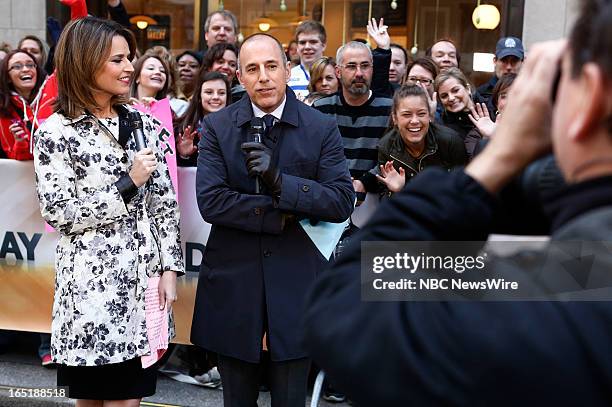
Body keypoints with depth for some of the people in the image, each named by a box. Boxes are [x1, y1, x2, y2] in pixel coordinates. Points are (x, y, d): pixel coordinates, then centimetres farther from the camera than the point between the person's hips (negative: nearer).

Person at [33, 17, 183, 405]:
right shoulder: (56, 132, -6)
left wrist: (170, 268, 0)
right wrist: (127, 184, -13)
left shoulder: (141, 121, 7)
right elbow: (58, 213, -11)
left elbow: (164, 201, 7)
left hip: (144, 278, 4)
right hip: (92, 284, -4)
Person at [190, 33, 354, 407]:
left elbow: (343, 202, -11)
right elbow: (210, 202, -12)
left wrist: (280, 181, -23)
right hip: (233, 281, 1)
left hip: (295, 282, 0)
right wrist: (282, 214, -16)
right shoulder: (217, 127, -1)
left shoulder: (322, 128, -2)